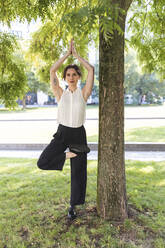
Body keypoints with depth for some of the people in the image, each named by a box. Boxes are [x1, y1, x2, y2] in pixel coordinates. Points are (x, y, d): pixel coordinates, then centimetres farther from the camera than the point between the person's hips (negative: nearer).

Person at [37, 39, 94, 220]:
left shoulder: (84, 93, 1)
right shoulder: (60, 94, 2)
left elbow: (91, 69, -7)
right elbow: (52, 71, -5)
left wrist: (76, 55, 3)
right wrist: (67, 54, 0)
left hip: (78, 134, 0)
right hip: (62, 133, 1)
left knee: (78, 172, 7)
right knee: (42, 163, -15)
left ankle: (73, 206, 27)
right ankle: (67, 156, 9)